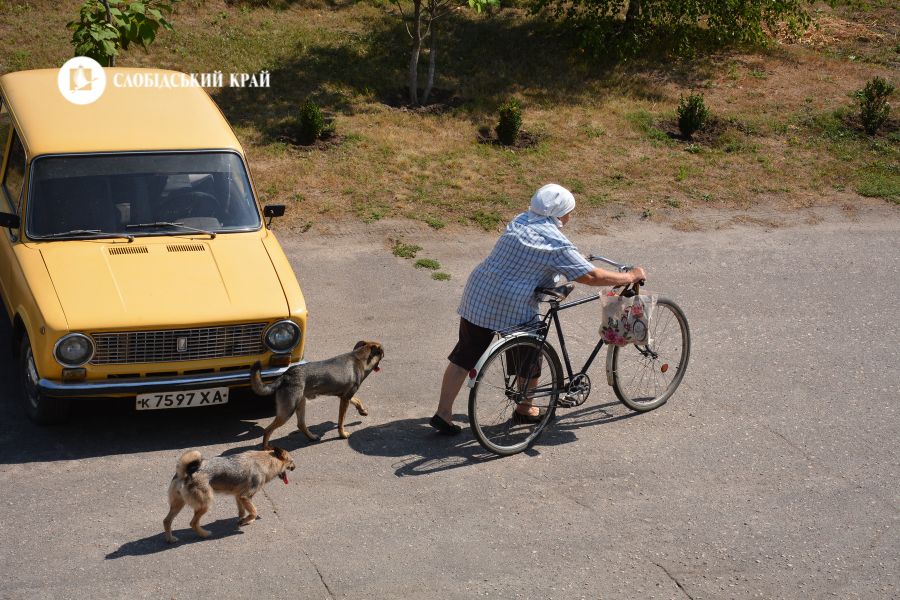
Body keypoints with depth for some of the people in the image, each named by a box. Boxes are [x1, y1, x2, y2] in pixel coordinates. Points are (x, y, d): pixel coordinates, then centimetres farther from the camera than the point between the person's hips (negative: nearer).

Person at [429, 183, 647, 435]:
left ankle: (443, 414, 13)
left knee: (464, 357, 12)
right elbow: (591, 276, -12)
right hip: (512, 310, -6)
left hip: (476, 297, 7)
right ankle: (525, 409, 35)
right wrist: (630, 277, -1)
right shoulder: (556, 244, -13)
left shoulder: (519, 221, 9)